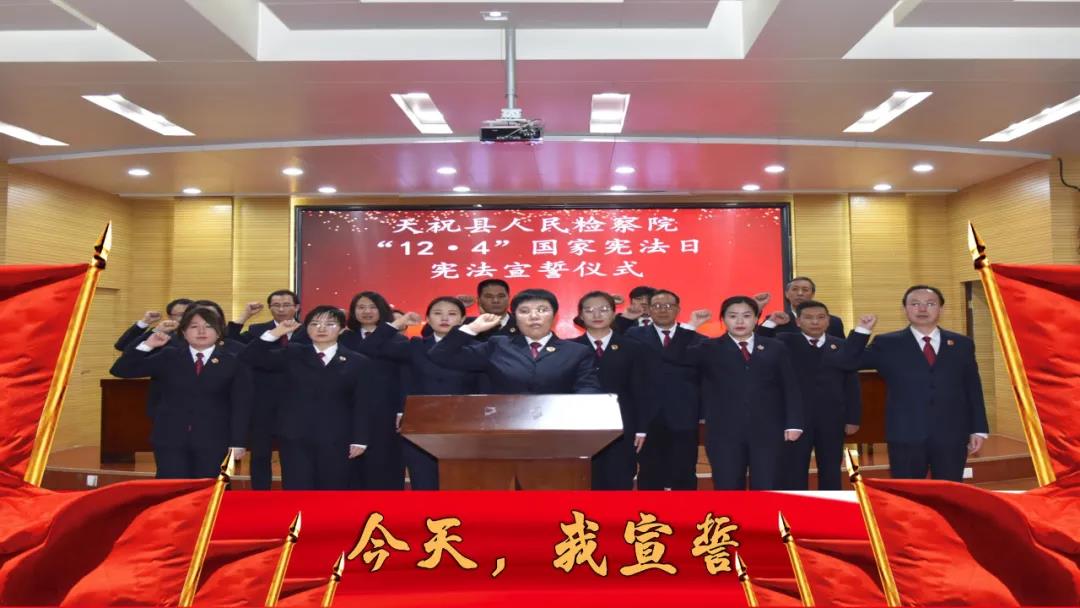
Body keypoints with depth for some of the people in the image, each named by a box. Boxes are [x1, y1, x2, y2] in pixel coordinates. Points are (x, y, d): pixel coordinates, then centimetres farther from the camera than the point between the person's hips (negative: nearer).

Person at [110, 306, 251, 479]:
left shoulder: (234, 362, 0)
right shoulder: (167, 357, 6)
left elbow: (241, 405, -3)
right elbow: (120, 370, 5)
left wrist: (237, 442, -9)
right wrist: (147, 346, -8)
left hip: (214, 441, -1)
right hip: (170, 438, 2)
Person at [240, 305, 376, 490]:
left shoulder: (359, 362, 4)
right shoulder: (292, 354, 7)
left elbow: (363, 406, 1)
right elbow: (250, 358, 0)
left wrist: (359, 440, -3)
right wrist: (275, 334, -11)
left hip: (336, 439, -1)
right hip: (295, 436, 1)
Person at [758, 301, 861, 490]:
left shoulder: (842, 346, 7)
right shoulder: (785, 342, 2)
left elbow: (852, 385, 7)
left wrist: (853, 418, 2)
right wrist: (770, 323, -21)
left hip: (832, 420, 2)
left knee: (831, 472, 12)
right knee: (793, 472, 3)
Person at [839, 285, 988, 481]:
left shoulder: (962, 344, 8)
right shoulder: (887, 344, 1)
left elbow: (973, 389, 9)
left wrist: (978, 429, 5)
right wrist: (862, 331, -13)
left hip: (952, 435, 2)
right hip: (906, 435, -2)